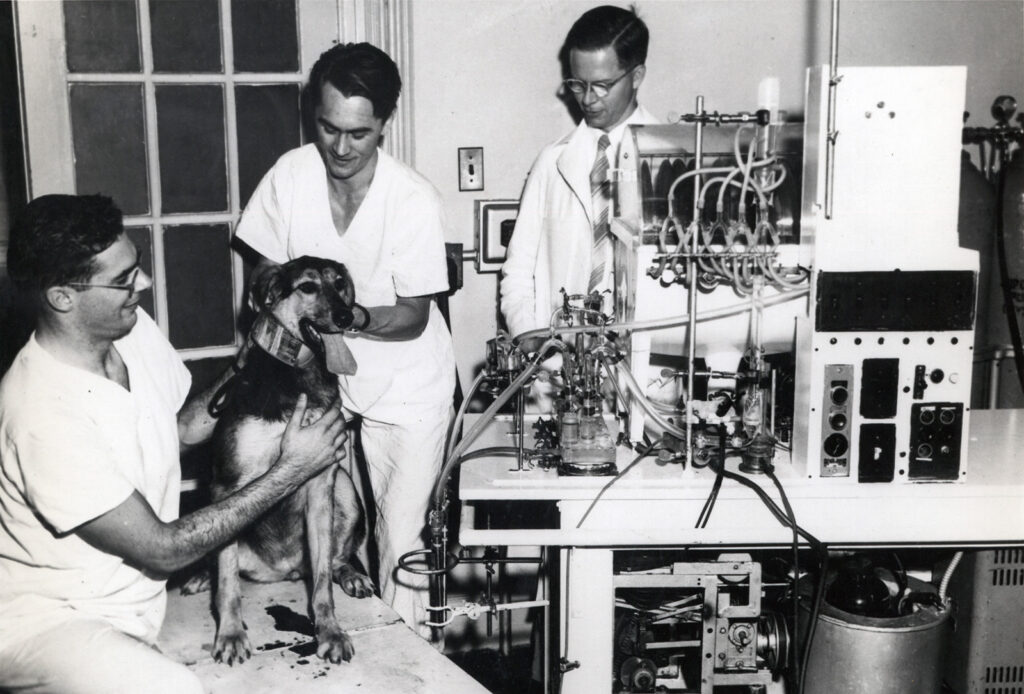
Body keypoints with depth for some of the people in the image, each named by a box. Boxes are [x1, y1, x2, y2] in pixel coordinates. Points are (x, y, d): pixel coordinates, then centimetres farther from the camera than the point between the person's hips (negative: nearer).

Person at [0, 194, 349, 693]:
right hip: (51, 619, -8)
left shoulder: (135, 329, -5)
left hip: (134, 593, 8)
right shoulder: (44, 413, -29)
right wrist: (291, 470, -20)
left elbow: (183, 428, 11)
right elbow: (163, 550, -23)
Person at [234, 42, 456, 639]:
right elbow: (266, 274, 2)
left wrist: (348, 316, -33)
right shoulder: (290, 175, -10)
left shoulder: (414, 201, -21)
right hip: (326, 379, 3)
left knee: (401, 536, -2)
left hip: (409, 392, -3)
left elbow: (414, 318, -16)